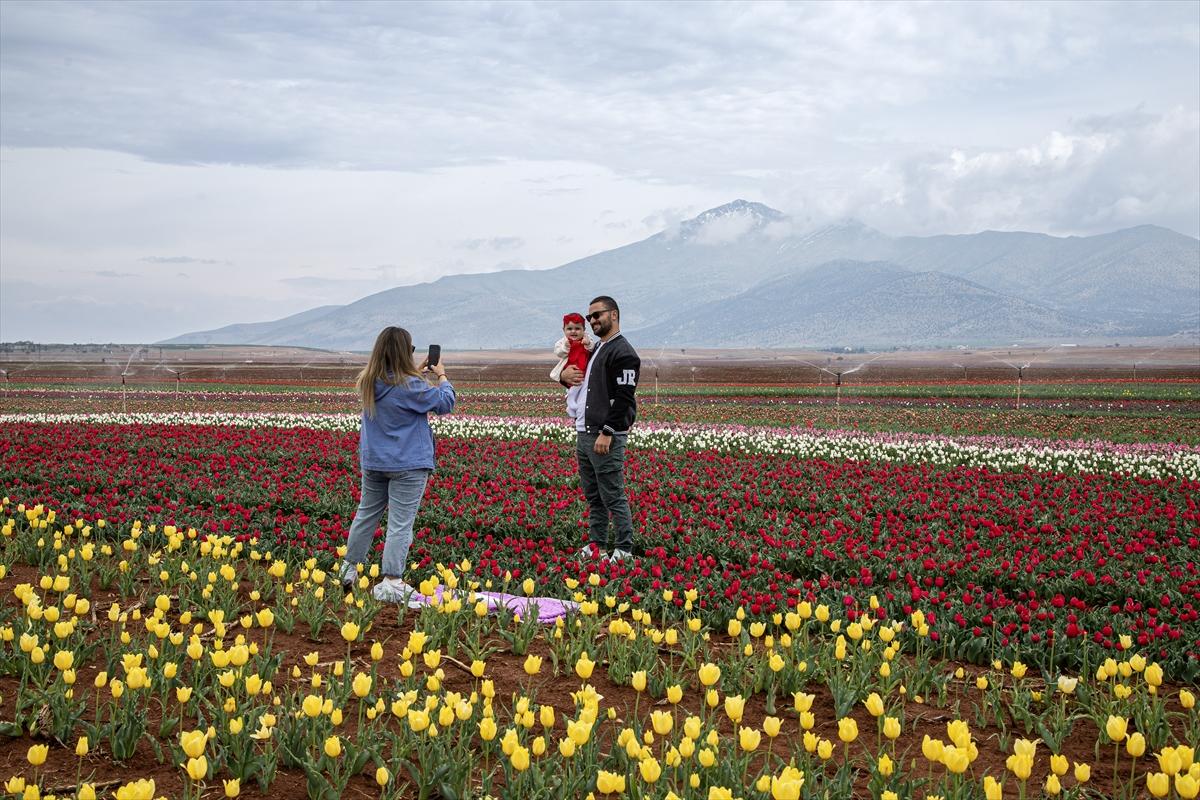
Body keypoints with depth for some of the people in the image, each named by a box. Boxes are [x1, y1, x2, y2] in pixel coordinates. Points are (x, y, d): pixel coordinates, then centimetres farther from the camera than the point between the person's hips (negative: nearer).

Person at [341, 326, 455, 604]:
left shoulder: (368, 383, 0)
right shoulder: (411, 386, -21)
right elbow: (446, 403, -8)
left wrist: (418, 372, 17)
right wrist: (442, 377, 7)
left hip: (373, 461, 7)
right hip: (407, 465, -7)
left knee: (367, 513, 20)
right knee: (400, 523, -3)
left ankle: (349, 569, 30)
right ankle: (391, 583, -4)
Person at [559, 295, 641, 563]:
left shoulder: (622, 352, -11)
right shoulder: (595, 350, 20)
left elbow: (623, 398, -19)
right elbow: (579, 381, 34)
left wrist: (607, 433, -24)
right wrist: (565, 375, 8)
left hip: (606, 437, -10)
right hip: (583, 434, 10)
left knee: (613, 497, -6)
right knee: (593, 496, 14)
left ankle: (624, 551, 0)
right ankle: (596, 545, 22)